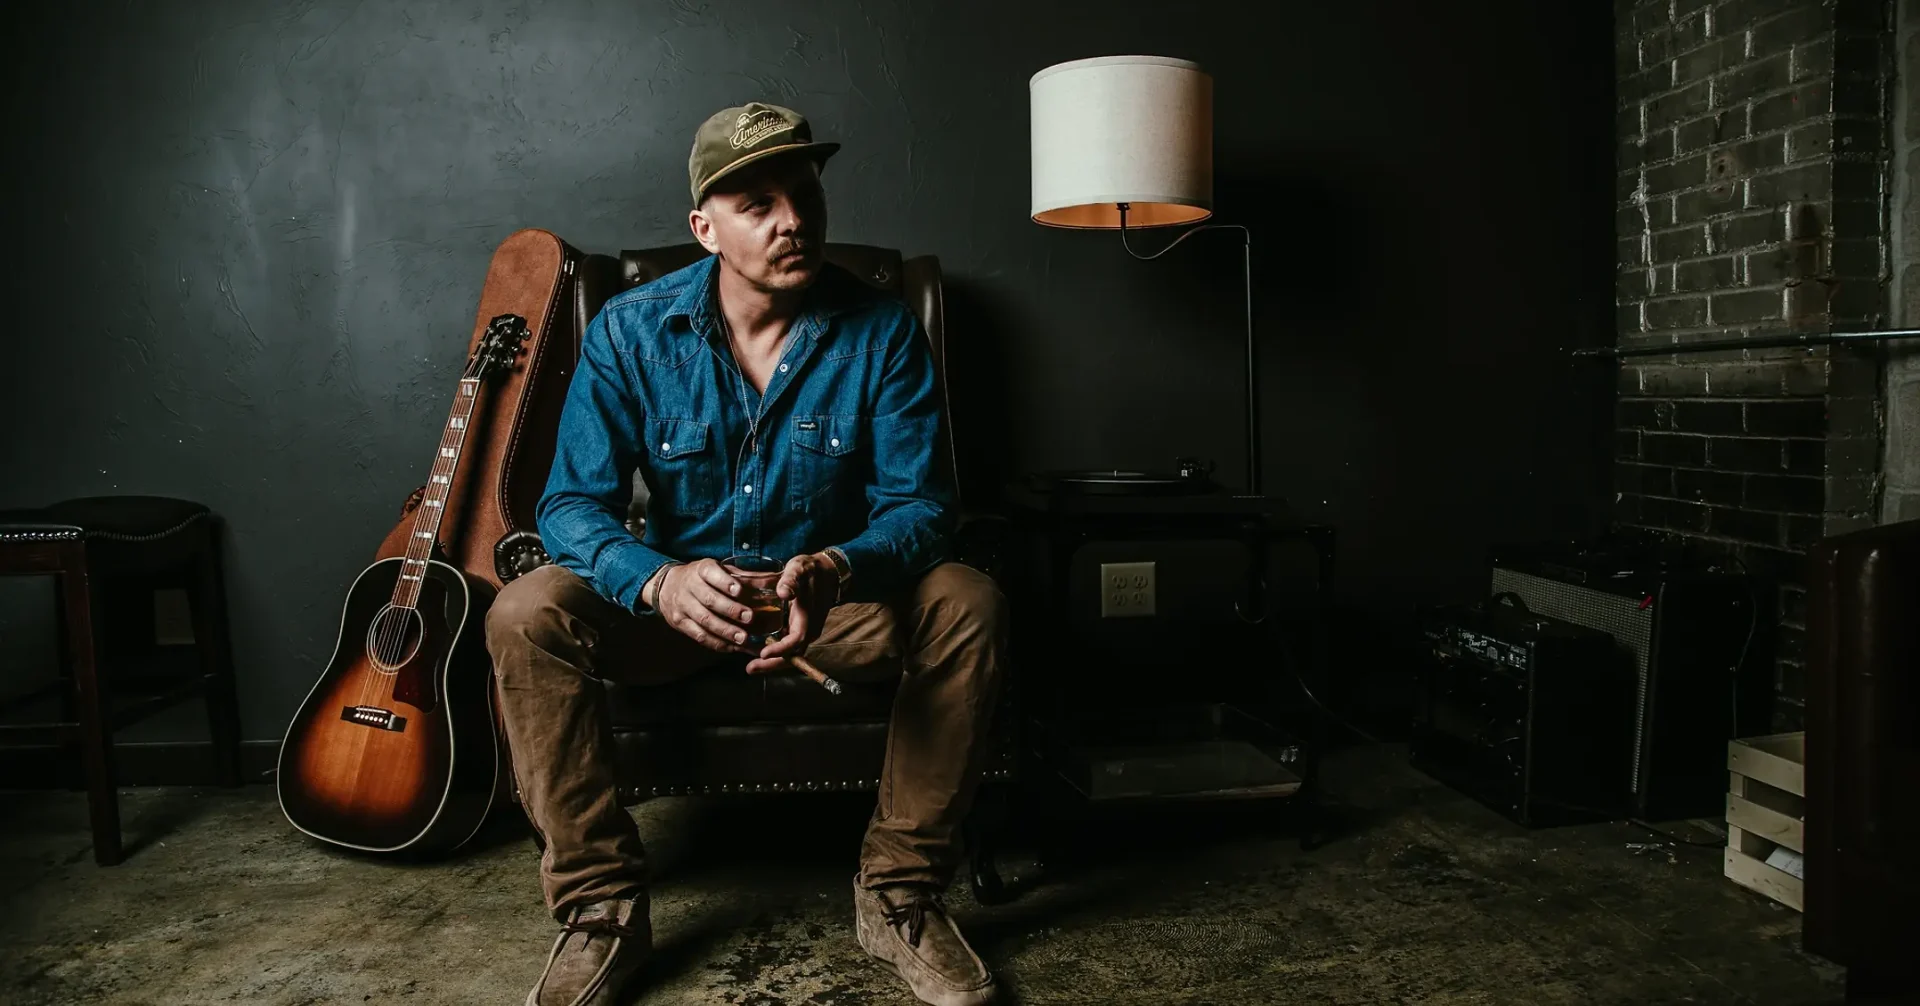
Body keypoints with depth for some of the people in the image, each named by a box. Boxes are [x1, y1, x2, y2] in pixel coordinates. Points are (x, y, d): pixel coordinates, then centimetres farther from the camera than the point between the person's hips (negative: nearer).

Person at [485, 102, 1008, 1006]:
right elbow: (573, 505, -13)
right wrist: (659, 581, -36)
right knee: (525, 614, -26)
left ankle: (898, 895, -12)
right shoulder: (630, 331, -10)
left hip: (839, 595, 0)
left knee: (967, 604, -29)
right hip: (673, 601, 1)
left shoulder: (881, 331, -11)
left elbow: (917, 502, -14)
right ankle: (601, 906, -11)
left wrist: (838, 572, -38)